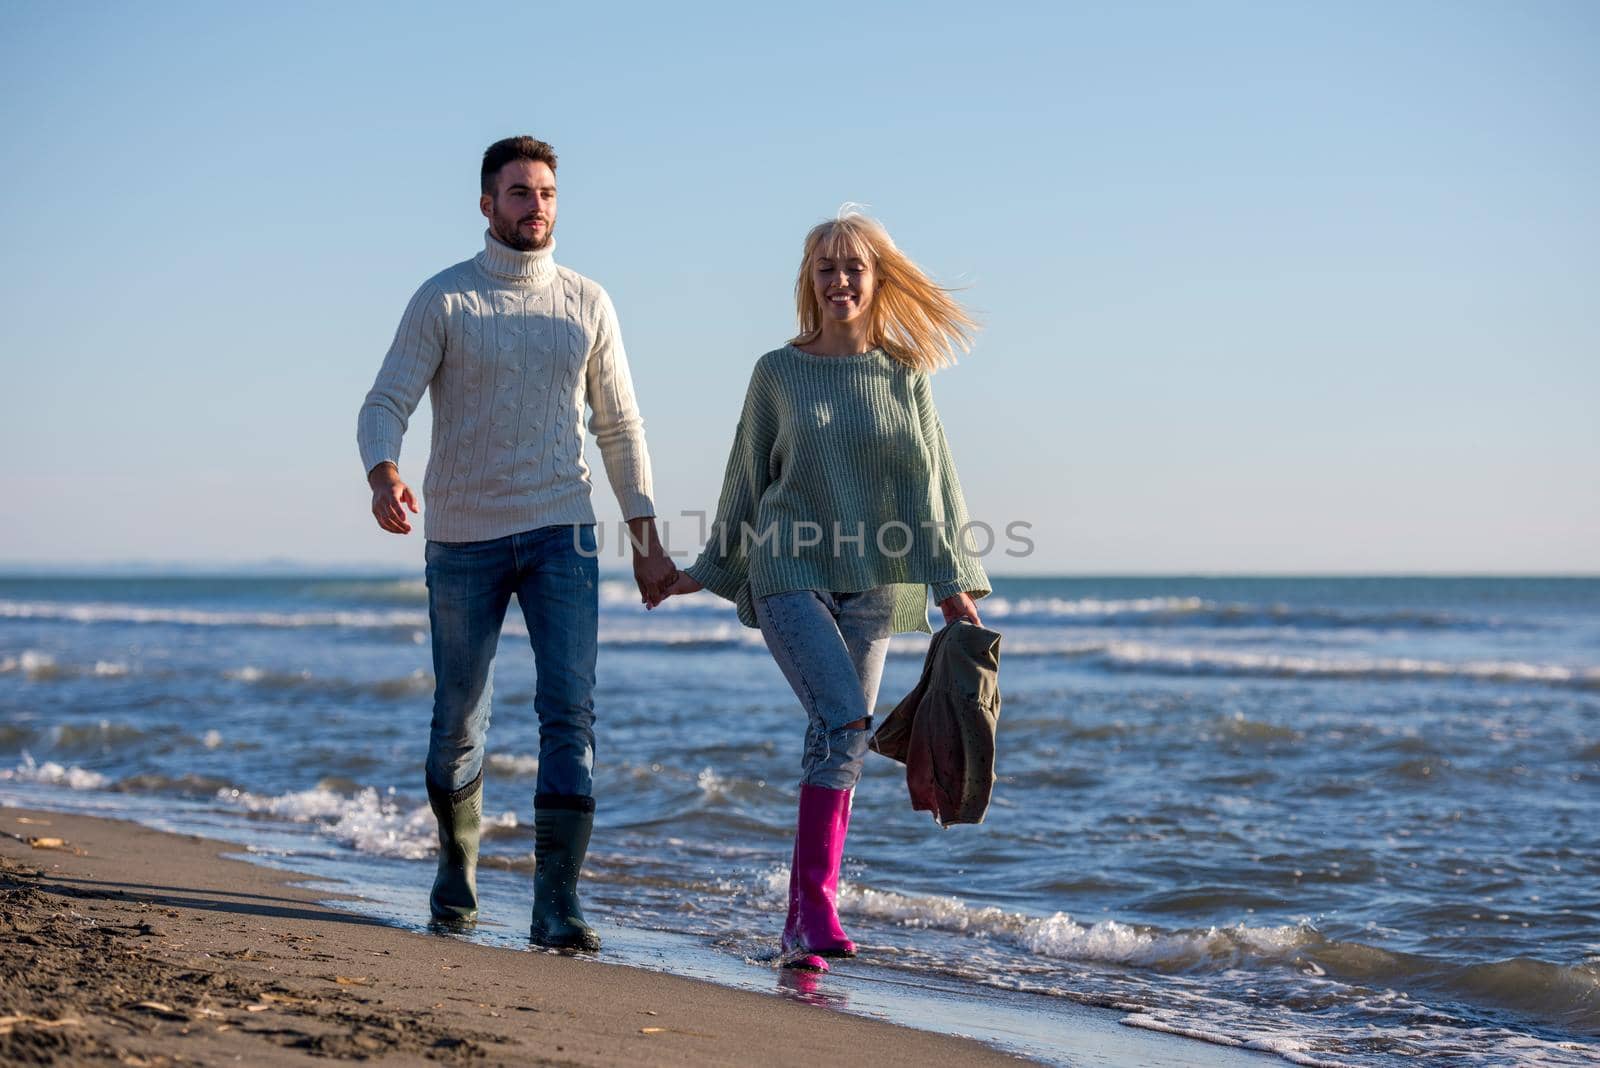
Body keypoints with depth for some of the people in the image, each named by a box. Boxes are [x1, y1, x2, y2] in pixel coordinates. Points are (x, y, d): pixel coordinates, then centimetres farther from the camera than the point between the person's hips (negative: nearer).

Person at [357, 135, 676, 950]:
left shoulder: (587, 302, 7)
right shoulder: (443, 300, -1)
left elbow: (620, 426, 12)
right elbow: (385, 404, -7)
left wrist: (646, 539, 9)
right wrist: (384, 478, -29)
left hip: (560, 533, 1)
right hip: (461, 539, -1)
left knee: (569, 713, -11)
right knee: (458, 720, 9)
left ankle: (556, 904, -11)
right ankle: (458, 866, 33)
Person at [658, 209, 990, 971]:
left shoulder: (906, 377, 7)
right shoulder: (778, 373, 5)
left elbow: (932, 482, 5)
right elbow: (747, 478, 13)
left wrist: (954, 584, -2)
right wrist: (712, 568, 16)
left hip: (871, 588, 2)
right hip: (790, 574, -2)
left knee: (840, 742, 1)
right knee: (843, 718, -22)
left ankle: (801, 927, 9)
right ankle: (817, 904, -19)